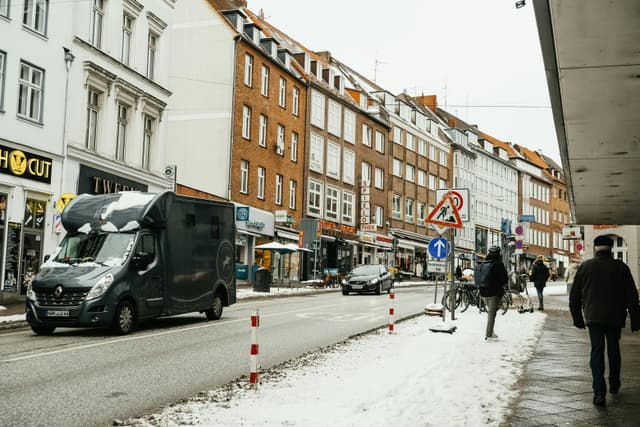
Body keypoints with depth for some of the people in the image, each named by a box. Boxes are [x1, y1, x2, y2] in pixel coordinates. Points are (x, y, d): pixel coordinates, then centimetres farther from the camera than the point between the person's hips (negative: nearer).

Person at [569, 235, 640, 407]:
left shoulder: (585, 267, 1)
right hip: (615, 317, 1)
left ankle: (599, 391, -15)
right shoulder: (620, 267, -1)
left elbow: (574, 297, 6)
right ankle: (614, 385, 33)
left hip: (593, 317, -1)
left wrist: (577, 319, 16)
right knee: (614, 351, 19)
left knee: (596, 351, -2)